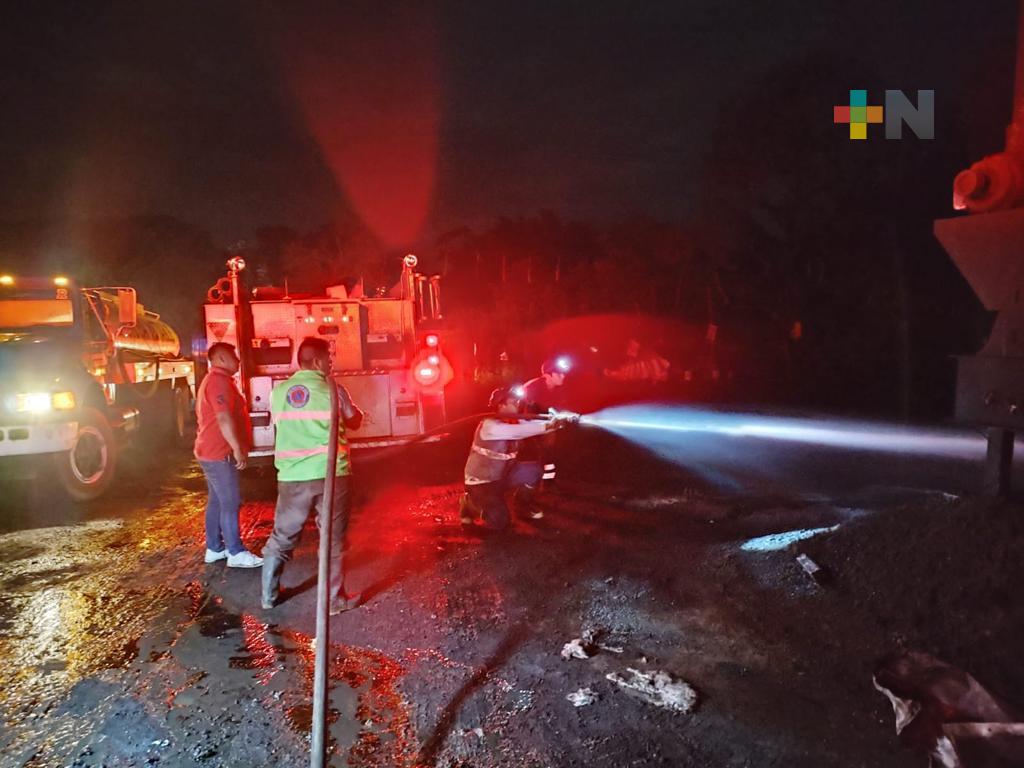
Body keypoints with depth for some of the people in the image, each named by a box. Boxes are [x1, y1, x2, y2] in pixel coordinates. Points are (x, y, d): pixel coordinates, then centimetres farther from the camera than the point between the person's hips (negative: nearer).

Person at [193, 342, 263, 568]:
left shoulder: (212, 380, 19)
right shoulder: (220, 381, -17)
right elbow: (224, 419, -26)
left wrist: (236, 448, 26)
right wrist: (238, 449, -24)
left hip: (211, 451, 11)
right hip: (220, 453, -11)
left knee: (216, 501, 14)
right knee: (230, 503, -8)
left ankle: (214, 548, 21)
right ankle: (236, 553, -4)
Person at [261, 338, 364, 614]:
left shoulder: (278, 391, 4)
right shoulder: (333, 390, -6)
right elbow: (354, 422, 7)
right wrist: (357, 411, 27)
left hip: (291, 476, 4)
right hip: (329, 473, -3)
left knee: (282, 536, 17)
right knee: (332, 538, 7)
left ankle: (269, 595, 28)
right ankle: (334, 599, 14)